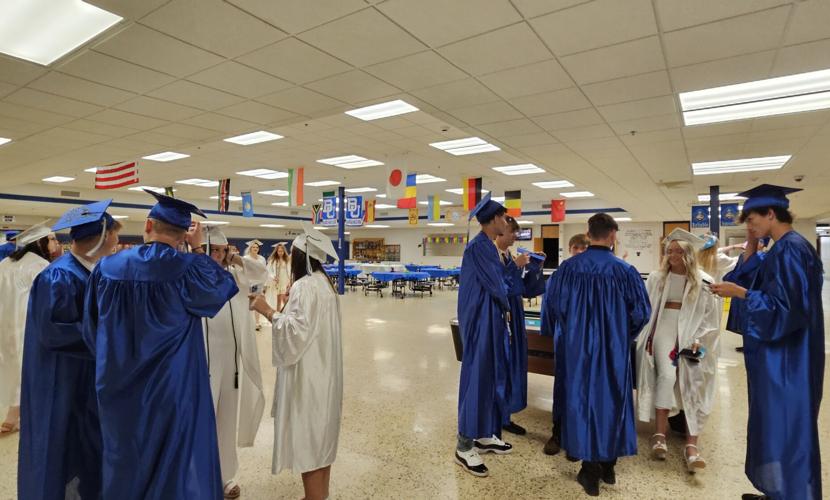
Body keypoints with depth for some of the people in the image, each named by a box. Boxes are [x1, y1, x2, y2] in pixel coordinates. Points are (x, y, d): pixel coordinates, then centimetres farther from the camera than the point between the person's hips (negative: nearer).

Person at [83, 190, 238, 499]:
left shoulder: (107, 267, -5)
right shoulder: (186, 269, -19)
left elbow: (91, 330, 5)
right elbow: (220, 286, 1)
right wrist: (198, 249, 4)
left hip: (119, 386, 4)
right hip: (173, 386, -4)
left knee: (125, 461, 23)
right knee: (176, 463, 13)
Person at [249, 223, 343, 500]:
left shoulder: (304, 286, -20)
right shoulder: (324, 282, 9)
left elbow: (297, 332, -25)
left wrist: (268, 311, -20)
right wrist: (290, 305, 19)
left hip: (307, 374, -10)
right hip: (323, 371, 10)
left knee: (307, 438, 2)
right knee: (321, 433, 19)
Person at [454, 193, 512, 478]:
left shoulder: (488, 247, 14)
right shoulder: (478, 246, -17)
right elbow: (495, 286, -16)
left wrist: (503, 312, 7)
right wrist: (506, 308, 1)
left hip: (491, 319, 10)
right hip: (480, 321, -10)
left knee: (492, 376, 15)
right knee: (477, 376, -3)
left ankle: (484, 435, 29)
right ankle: (464, 446, 10)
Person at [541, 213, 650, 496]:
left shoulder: (568, 267, -8)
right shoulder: (625, 271, -8)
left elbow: (552, 305, -3)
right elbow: (641, 312, -2)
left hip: (577, 346, 0)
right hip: (614, 348, 1)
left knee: (582, 399, 9)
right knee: (611, 399, 16)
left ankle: (590, 472, 18)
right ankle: (608, 466, 29)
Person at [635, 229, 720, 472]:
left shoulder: (704, 282, 2)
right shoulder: (657, 278, 5)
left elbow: (711, 317, 3)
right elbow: (645, 308, 6)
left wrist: (698, 340, -9)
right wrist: (648, 336, -1)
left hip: (691, 333, 0)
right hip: (664, 328, 0)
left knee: (692, 384, -7)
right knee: (666, 375, -18)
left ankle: (691, 444, -3)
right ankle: (660, 434, -9)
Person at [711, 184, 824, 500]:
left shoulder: (790, 250, -19)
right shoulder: (784, 249, 11)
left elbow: (784, 307, -25)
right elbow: (754, 284, 15)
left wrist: (739, 293, -19)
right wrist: (751, 248, 7)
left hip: (785, 361, -10)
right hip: (777, 357, 10)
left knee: (784, 431, 1)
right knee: (777, 428, 18)